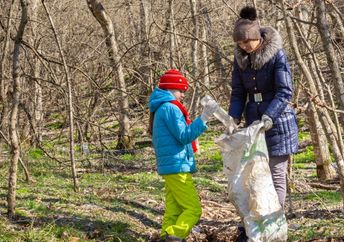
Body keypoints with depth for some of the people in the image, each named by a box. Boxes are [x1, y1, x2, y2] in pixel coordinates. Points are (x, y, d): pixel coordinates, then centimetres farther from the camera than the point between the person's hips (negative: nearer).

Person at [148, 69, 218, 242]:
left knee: (173, 210, 9)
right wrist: (203, 118, -23)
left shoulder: (160, 110, 19)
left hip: (169, 167, 10)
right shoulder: (170, 108, -13)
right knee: (193, 209, -10)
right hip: (177, 167, -10)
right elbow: (184, 136, -19)